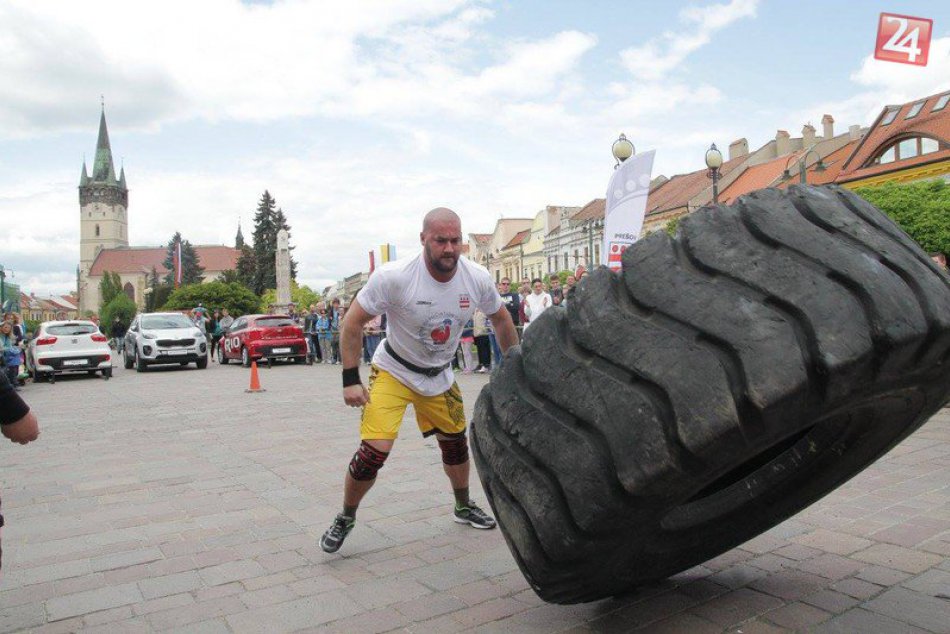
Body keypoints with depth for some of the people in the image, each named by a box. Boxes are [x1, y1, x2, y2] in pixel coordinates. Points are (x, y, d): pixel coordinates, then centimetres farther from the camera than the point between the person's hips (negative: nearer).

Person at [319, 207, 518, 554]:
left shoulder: (478, 278, -16)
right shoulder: (393, 277, -28)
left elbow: (501, 319, 4)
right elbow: (352, 323, -17)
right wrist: (350, 380, -19)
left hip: (440, 376, 4)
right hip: (393, 372, -4)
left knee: (455, 441, 16)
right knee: (374, 450, -15)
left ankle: (464, 507, 44)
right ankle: (345, 518, 12)